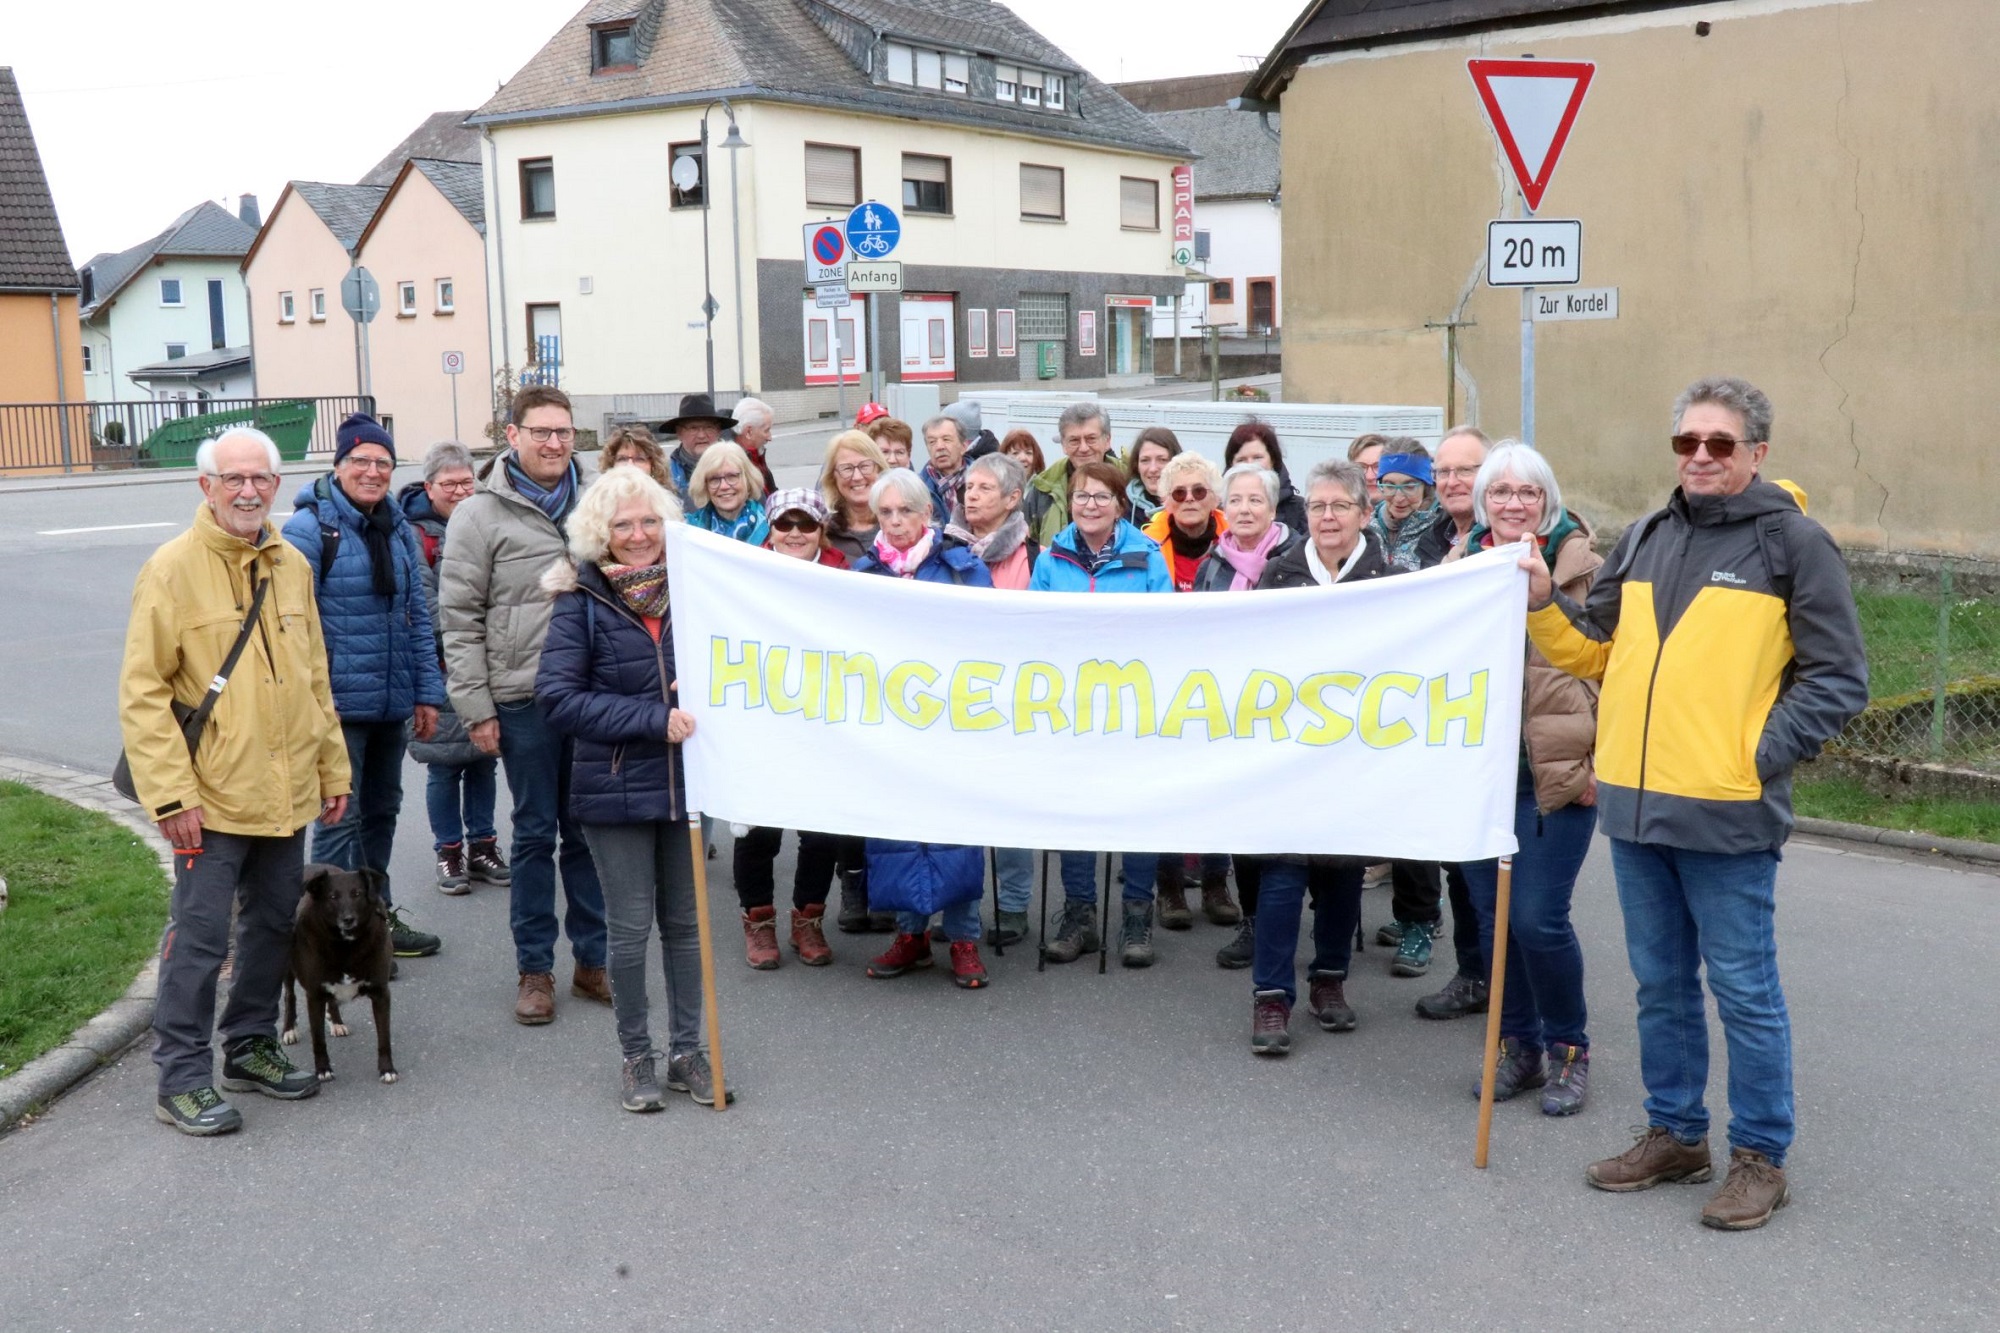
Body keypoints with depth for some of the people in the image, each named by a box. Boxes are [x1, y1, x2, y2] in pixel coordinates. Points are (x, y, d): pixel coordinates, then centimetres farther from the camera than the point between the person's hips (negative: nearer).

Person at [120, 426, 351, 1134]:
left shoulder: (291, 565, 9)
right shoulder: (172, 568, -9)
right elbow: (142, 692, -12)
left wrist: (332, 766, 14)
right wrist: (170, 792, -17)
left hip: (286, 795, 6)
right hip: (212, 798, -6)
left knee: (273, 926, 16)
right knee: (200, 936, -1)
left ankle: (251, 1046, 31)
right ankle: (182, 1077, 10)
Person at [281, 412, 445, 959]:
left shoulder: (399, 530, 10)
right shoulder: (309, 528, -10)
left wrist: (427, 692, 11)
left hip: (392, 705, 7)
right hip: (337, 705, -7)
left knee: (382, 810, 17)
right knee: (340, 817, -1)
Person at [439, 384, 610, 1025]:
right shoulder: (480, 516, -3)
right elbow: (460, 620, -4)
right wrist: (476, 708, -7)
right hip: (524, 700, -3)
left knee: (589, 829, 11)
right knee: (536, 833, 5)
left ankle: (593, 958, 22)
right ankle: (534, 968, 17)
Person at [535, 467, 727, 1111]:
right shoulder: (581, 602, -7)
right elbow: (559, 696, -15)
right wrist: (655, 720, -20)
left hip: (685, 783, 3)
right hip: (615, 788, -3)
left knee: (684, 922, 12)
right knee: (630, 927, 4)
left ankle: (687, 1051, 24)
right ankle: (636, 1056, 19)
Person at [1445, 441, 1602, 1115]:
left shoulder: (1579, 563, -3)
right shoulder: (1463, 561, 11)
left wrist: (1599, 759, -10)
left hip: (1556, 773, -5)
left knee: (1538, 919, -8)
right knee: (1492, 917, 9)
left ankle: (1568, 1048, 14)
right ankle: (1519, 1045, 25)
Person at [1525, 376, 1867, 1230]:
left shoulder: (1793, 542, -5)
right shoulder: (1644, 540, 12)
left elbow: (1837, 679, -5)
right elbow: (1594, 653, 18)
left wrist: (1765, 756, -11)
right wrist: (1542, 607, 1)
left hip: (1728, 814, -6)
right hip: (1634, 804, 6)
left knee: (1743, 988, 2)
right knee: (1661, 984, 16)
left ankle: (1759, 1157, 16)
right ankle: (1674, 1135, 30)